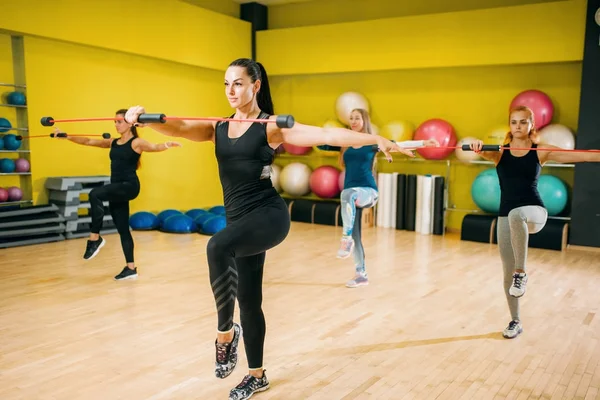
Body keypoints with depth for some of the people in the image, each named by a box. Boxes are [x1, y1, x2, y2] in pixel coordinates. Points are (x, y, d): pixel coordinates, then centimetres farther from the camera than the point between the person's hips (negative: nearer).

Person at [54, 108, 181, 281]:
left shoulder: (136, 142, -7)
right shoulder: (113, 142, 14)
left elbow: (154, 147, -26)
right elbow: (88, 141, 20)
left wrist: (167, 145, -47)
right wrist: (67, 136, 16)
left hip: (129, 186, -8)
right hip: (117, 188, 8)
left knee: (95, 194, -30)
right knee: (122, 229, 9)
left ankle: (95, 238, -16)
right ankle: (131, 268, 17)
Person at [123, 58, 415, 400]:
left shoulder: (272, 126, -4)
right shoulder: (218, 128, 12)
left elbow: (326, 135, -14)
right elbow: (179, 128, -5)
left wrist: (376, 140, -24)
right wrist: (144, 118, -26)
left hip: (269, 215, -6)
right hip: (240, 220, 7)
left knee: (218, 247, -35)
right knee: (249, 301, 14)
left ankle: (226, 332, -14)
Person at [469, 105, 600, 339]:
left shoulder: (541, 152, 1)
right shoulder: (500, 152, 2)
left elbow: (580, 155, -6)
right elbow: (485, 153, -19)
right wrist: (478, 148, -42)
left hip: (534, 211, -2)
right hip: (505, 216, 3)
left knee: (516, 215, -40)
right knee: (507, 271, 5)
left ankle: (521, 273, -28)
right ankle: (515, 322, 24)